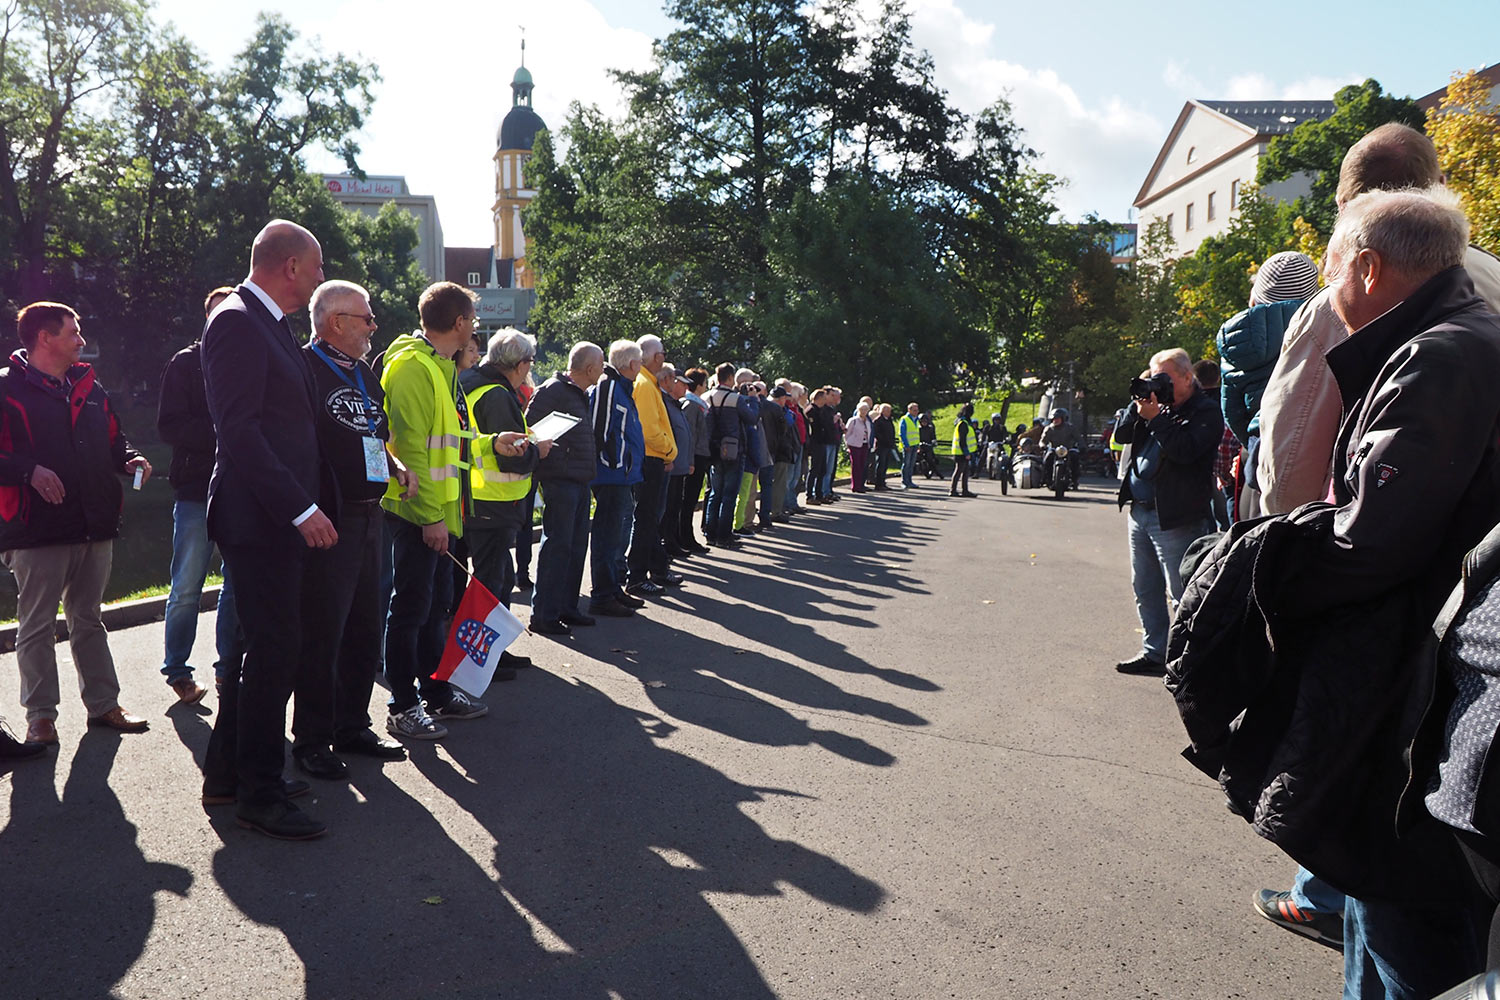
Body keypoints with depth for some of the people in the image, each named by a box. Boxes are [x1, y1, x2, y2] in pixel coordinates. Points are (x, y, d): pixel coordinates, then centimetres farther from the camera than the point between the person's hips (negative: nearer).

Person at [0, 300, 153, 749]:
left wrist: (129, 459, 4)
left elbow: (112, 438, 23)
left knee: (88, 619, 15)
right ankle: (40, 715, 13)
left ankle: (103, 704, 23)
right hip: (37, 528, -6)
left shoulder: (89, 388, 15)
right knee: (37, 626, 3)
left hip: (94, 526, 6)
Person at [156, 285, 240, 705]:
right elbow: (170, 426, -5)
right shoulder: (187, 363, 3)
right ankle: (177, 671, 15)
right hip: (197, 491, -2)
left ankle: (229, 667, 19)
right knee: (187, 588, 2)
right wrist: (220, 434, -17)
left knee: (240, 586, 8)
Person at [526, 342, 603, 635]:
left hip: (579, 482, 10)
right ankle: (543, 615, -1)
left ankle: (566, 608, 23)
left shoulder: (580, 394, 18)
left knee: (576, 546, 13)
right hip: (560, 481, -10)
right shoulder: (554, 390, -12)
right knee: (557, 546, -7)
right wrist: (548, 458, -16)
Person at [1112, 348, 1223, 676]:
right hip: (1141, 511, 8)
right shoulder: (1159, 403, 17)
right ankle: (1154, 652, 24)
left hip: (1175, 517, -8)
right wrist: (1138, 406, -1)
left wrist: (1155, 418, -17)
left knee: (1182, 593, -5)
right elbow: (1122, 435, 13)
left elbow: (1185, 450, -21)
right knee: (1145, 588, 14)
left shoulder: (1206, 411, -6)